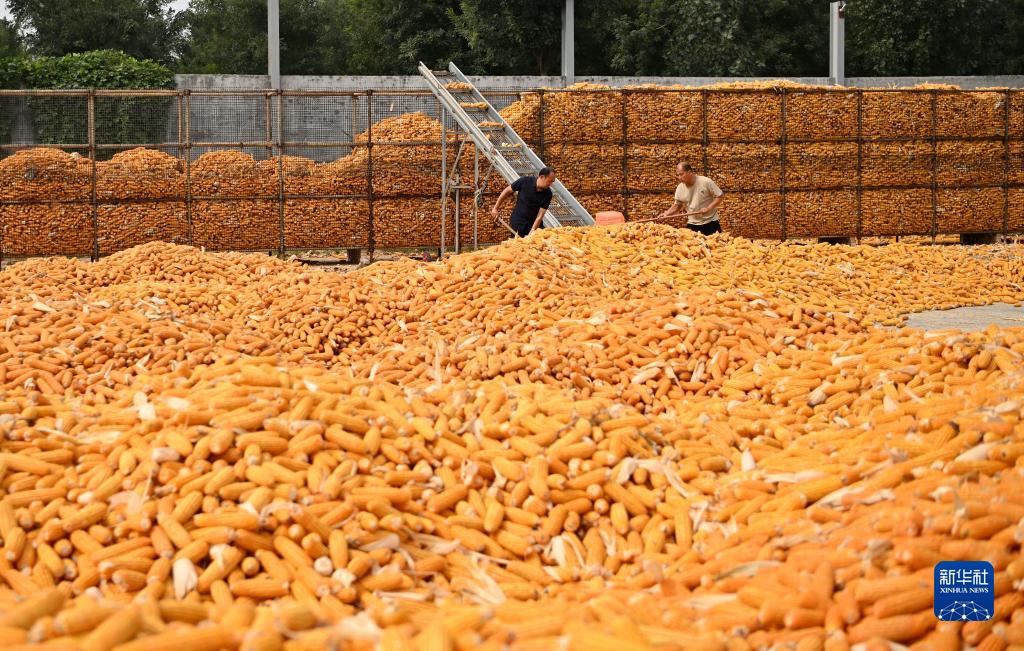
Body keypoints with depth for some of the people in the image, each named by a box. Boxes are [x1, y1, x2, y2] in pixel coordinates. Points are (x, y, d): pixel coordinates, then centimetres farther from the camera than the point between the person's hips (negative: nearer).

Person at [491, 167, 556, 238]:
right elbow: (507, 191, -3)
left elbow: (540, 215, -15)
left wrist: (532, 232, -24)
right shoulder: (524, 181, -16)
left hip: (534, 224, 1)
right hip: (517, 223, -1)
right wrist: (495, 208, 0)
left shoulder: (547, 194, -14)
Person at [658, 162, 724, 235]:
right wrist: (667, 213, -5)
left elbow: (719, 197, -7)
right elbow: (677, 205, 12)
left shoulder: (706, 182, -13)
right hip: (692, 225, 3)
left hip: (710, 223, -3)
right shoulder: (680, 188, 0)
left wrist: (708, 208, -21)